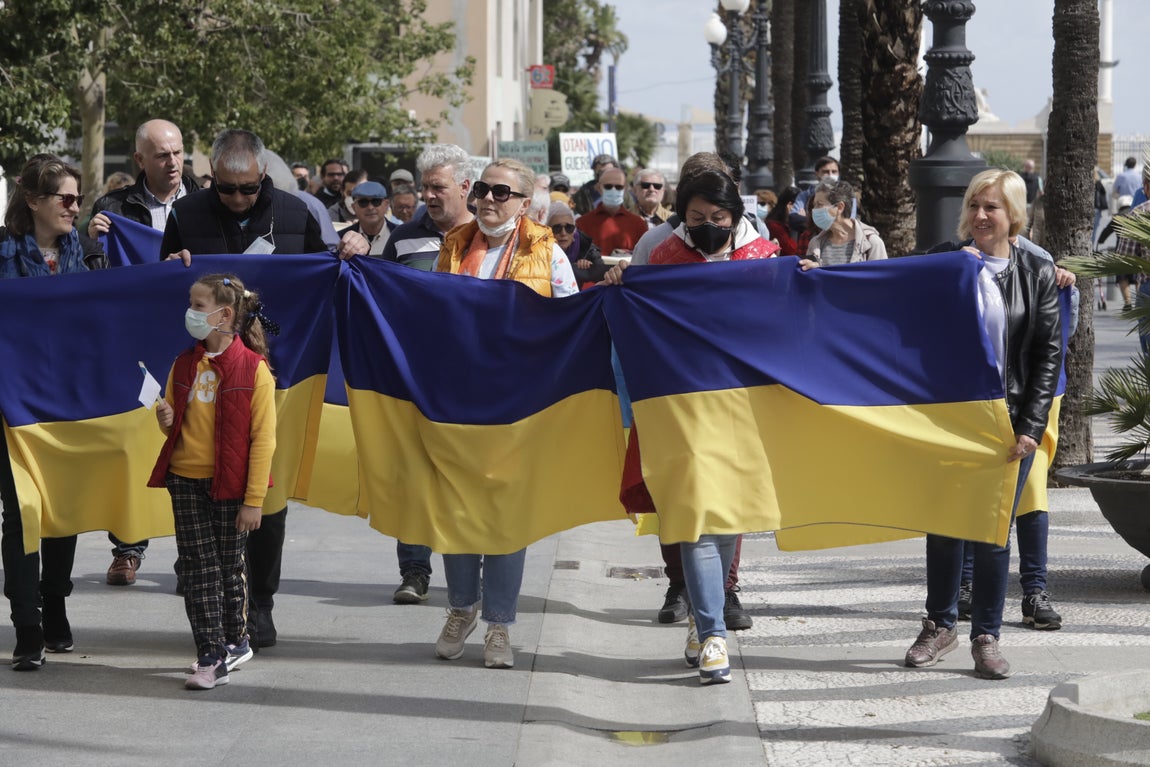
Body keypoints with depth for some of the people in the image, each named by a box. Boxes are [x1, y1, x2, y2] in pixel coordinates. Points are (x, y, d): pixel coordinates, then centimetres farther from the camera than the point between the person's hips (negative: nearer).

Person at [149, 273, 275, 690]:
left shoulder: (253, 369, -11)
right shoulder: (184, 365, 6)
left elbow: (263, 439, -11)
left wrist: (253, 500, -14)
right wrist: (166, 419, -8)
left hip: (230, 484, -4)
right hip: (186, 480, 5)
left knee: (229, 566, 8)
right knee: (198, 568, 2)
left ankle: (234, 641, 26)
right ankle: (211, 657, 4)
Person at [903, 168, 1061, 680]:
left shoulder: (1037, 275, 2)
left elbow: (1049, 355, 0)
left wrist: (1030, 427, -7)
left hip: (1009, 422, -1)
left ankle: (986, 638, 12)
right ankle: (940, 626, 23)